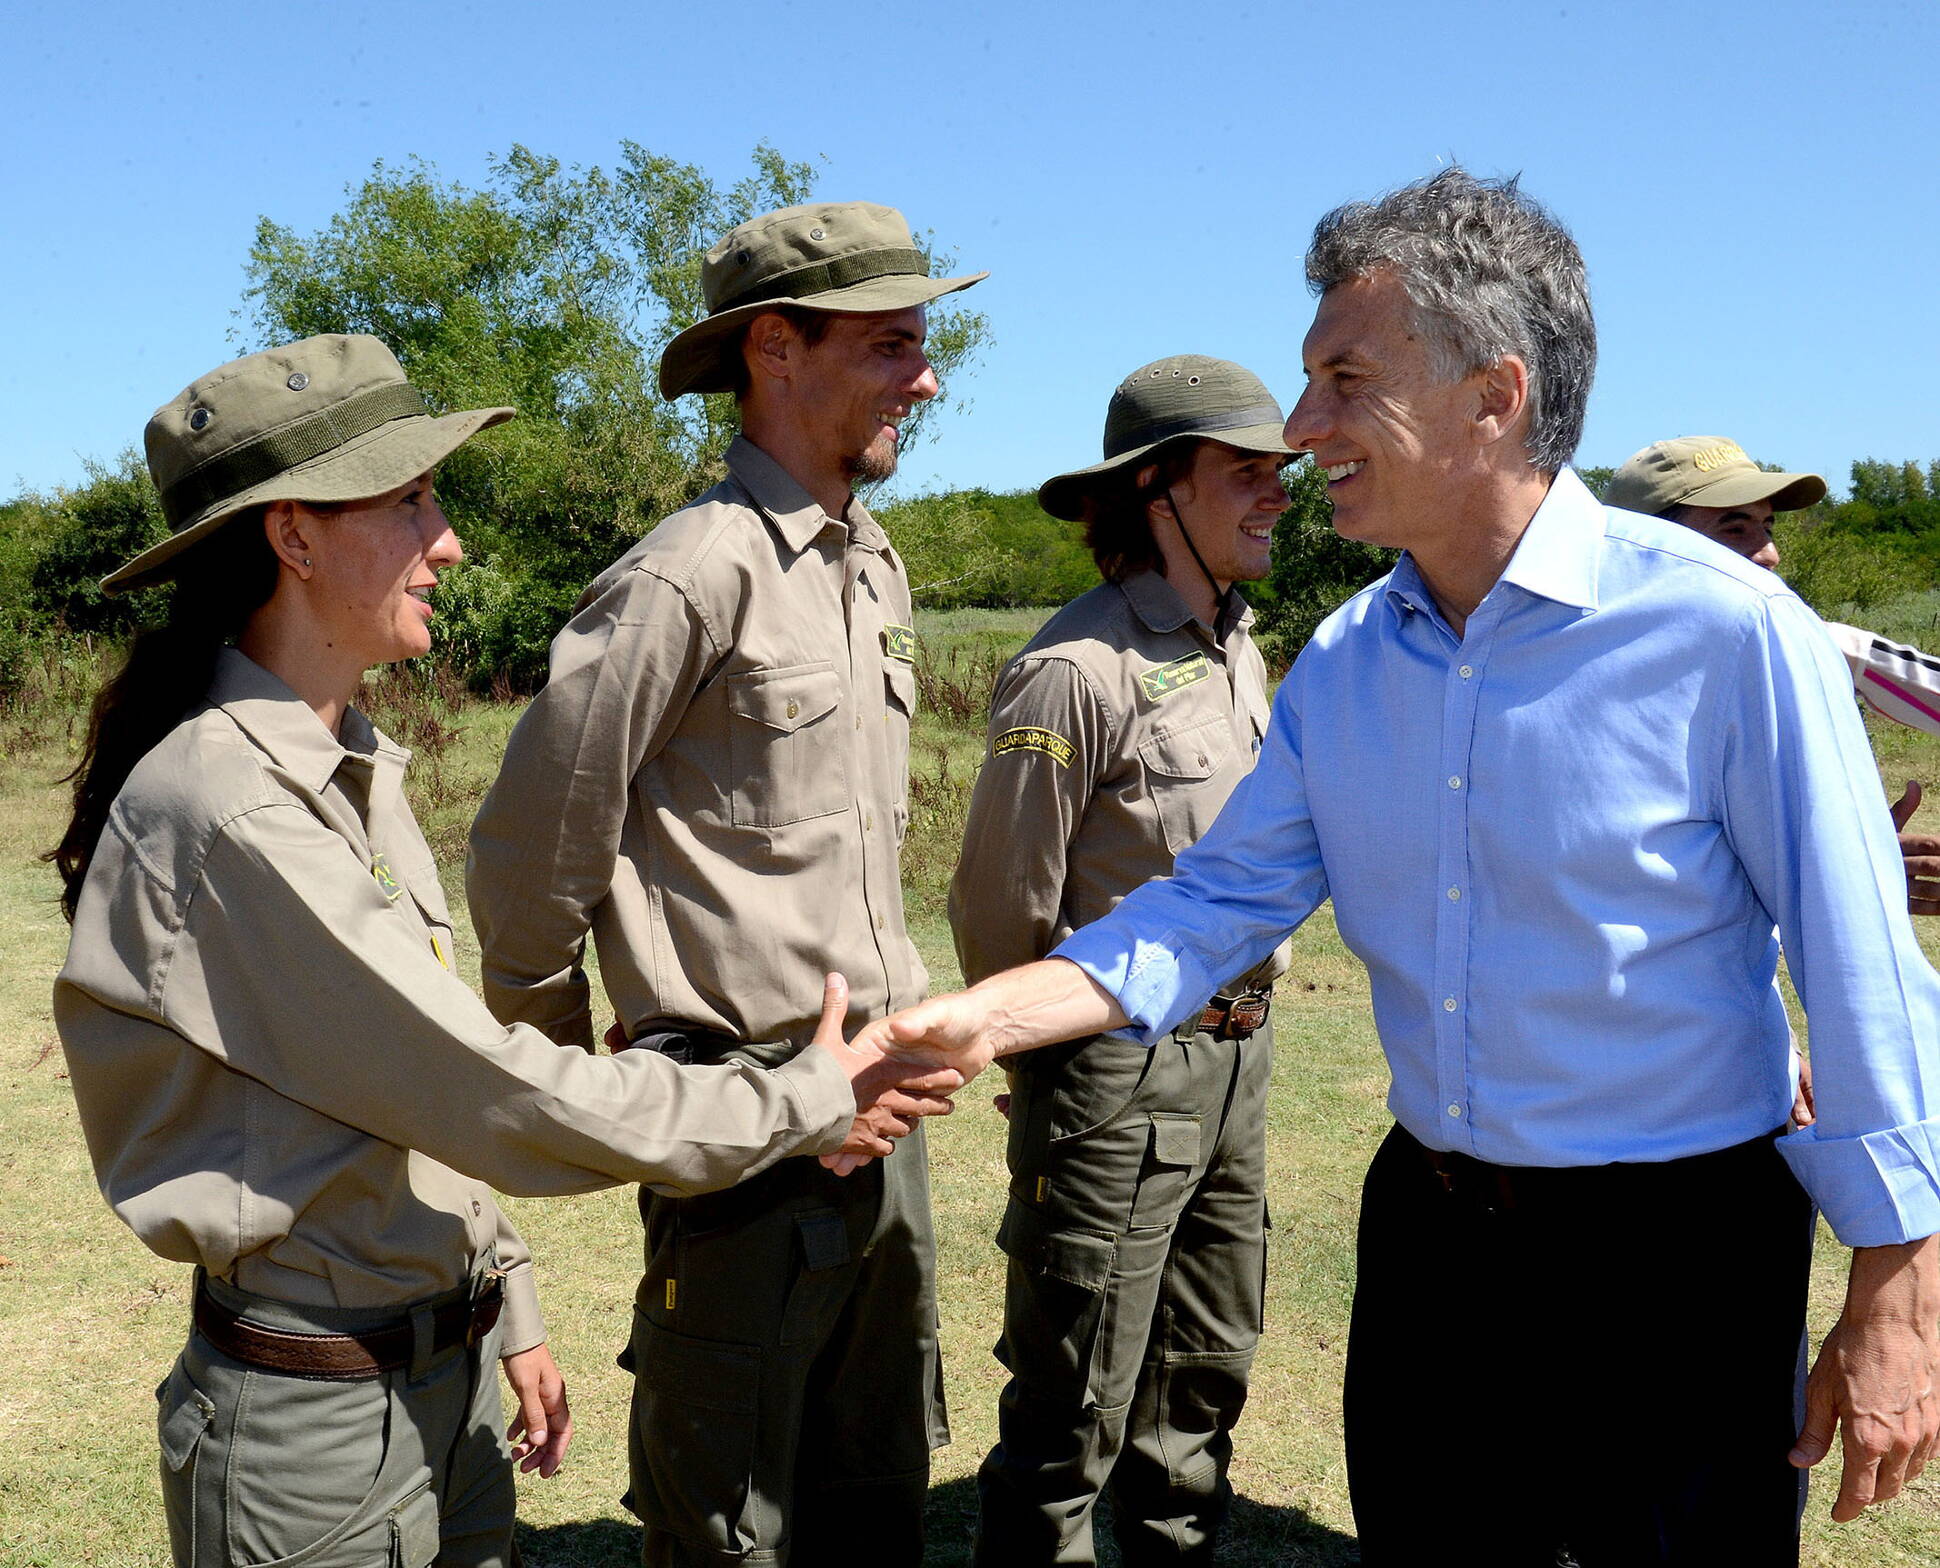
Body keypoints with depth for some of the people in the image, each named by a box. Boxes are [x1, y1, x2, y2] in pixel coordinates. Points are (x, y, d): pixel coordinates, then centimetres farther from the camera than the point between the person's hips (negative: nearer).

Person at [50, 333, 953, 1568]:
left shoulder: (354, 769, 6)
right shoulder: (221, 808, -22)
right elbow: (489, 1091, -22)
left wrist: (509, 1311, 15)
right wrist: (805, 1104, -15)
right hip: (313, 1415, -7)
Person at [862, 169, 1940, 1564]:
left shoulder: (1722, 626, -17)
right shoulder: (1342, 662, 1)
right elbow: (1223, 897, 1)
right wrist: (987, 1017, -12)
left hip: (1671, 1252, -5)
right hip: (1426, 1230, 5)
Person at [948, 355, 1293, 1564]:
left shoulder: (1240, 651, 9)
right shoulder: (1081, 668, -18)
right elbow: (1001, 907, -12)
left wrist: (1242, 1031, 18)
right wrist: (1055, 1065, 2)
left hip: (1238, 1060, 8)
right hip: (1122, 1076, -8)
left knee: (1204, 1379, 20)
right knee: (1074, 1418, 4)